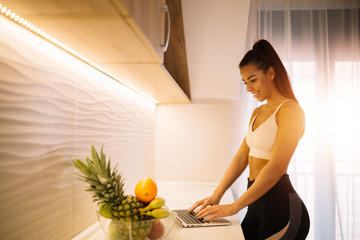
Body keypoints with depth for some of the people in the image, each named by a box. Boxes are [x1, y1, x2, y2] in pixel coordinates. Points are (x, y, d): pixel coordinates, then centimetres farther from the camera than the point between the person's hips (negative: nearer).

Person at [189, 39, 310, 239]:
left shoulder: (290, 110, -12)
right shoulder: (257, 113, 14)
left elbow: (276, 168, -21)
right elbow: (241, 158, 11)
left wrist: (235, 206, -20)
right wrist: (217, 195, 2)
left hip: (280, 206, -7)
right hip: (257, 203, 7)